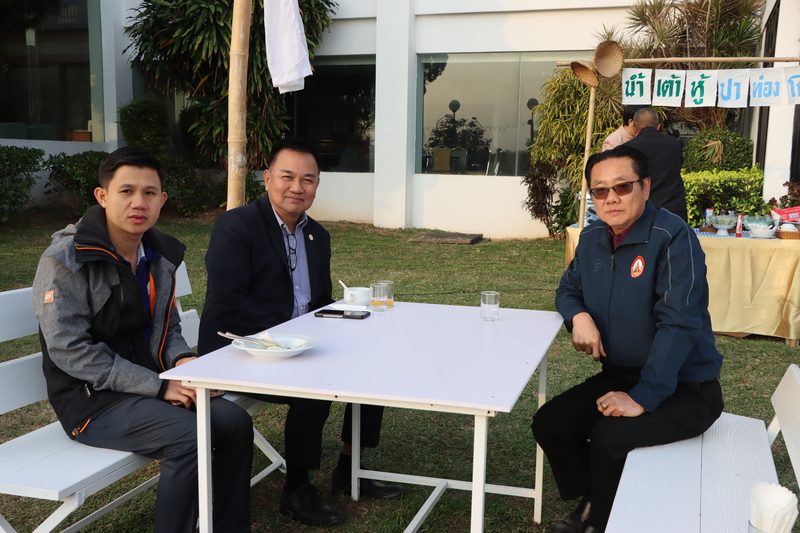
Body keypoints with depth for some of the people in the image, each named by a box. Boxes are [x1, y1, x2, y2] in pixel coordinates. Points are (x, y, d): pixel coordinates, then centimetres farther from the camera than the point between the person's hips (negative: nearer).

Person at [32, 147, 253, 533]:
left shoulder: (160, 254, 7)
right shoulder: (65, 260, -13)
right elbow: (70, 351, -19)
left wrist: (182, 359, -6)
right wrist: (159, 386, -22)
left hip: (151, 384, 6)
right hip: (90, 399, -6)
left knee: (234, 421, -13)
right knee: (188, 437, -27)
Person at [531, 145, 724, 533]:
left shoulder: (672, 237, -21)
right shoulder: (593, 238, 2)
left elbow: (679, 323, -26)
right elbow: (568, 290, 16)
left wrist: (642, 399, -31)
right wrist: (579, 316, -9)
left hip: (684, 386, -7)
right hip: (620, 374, 7)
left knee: (610, 436, -28)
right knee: (549, 424, -7)